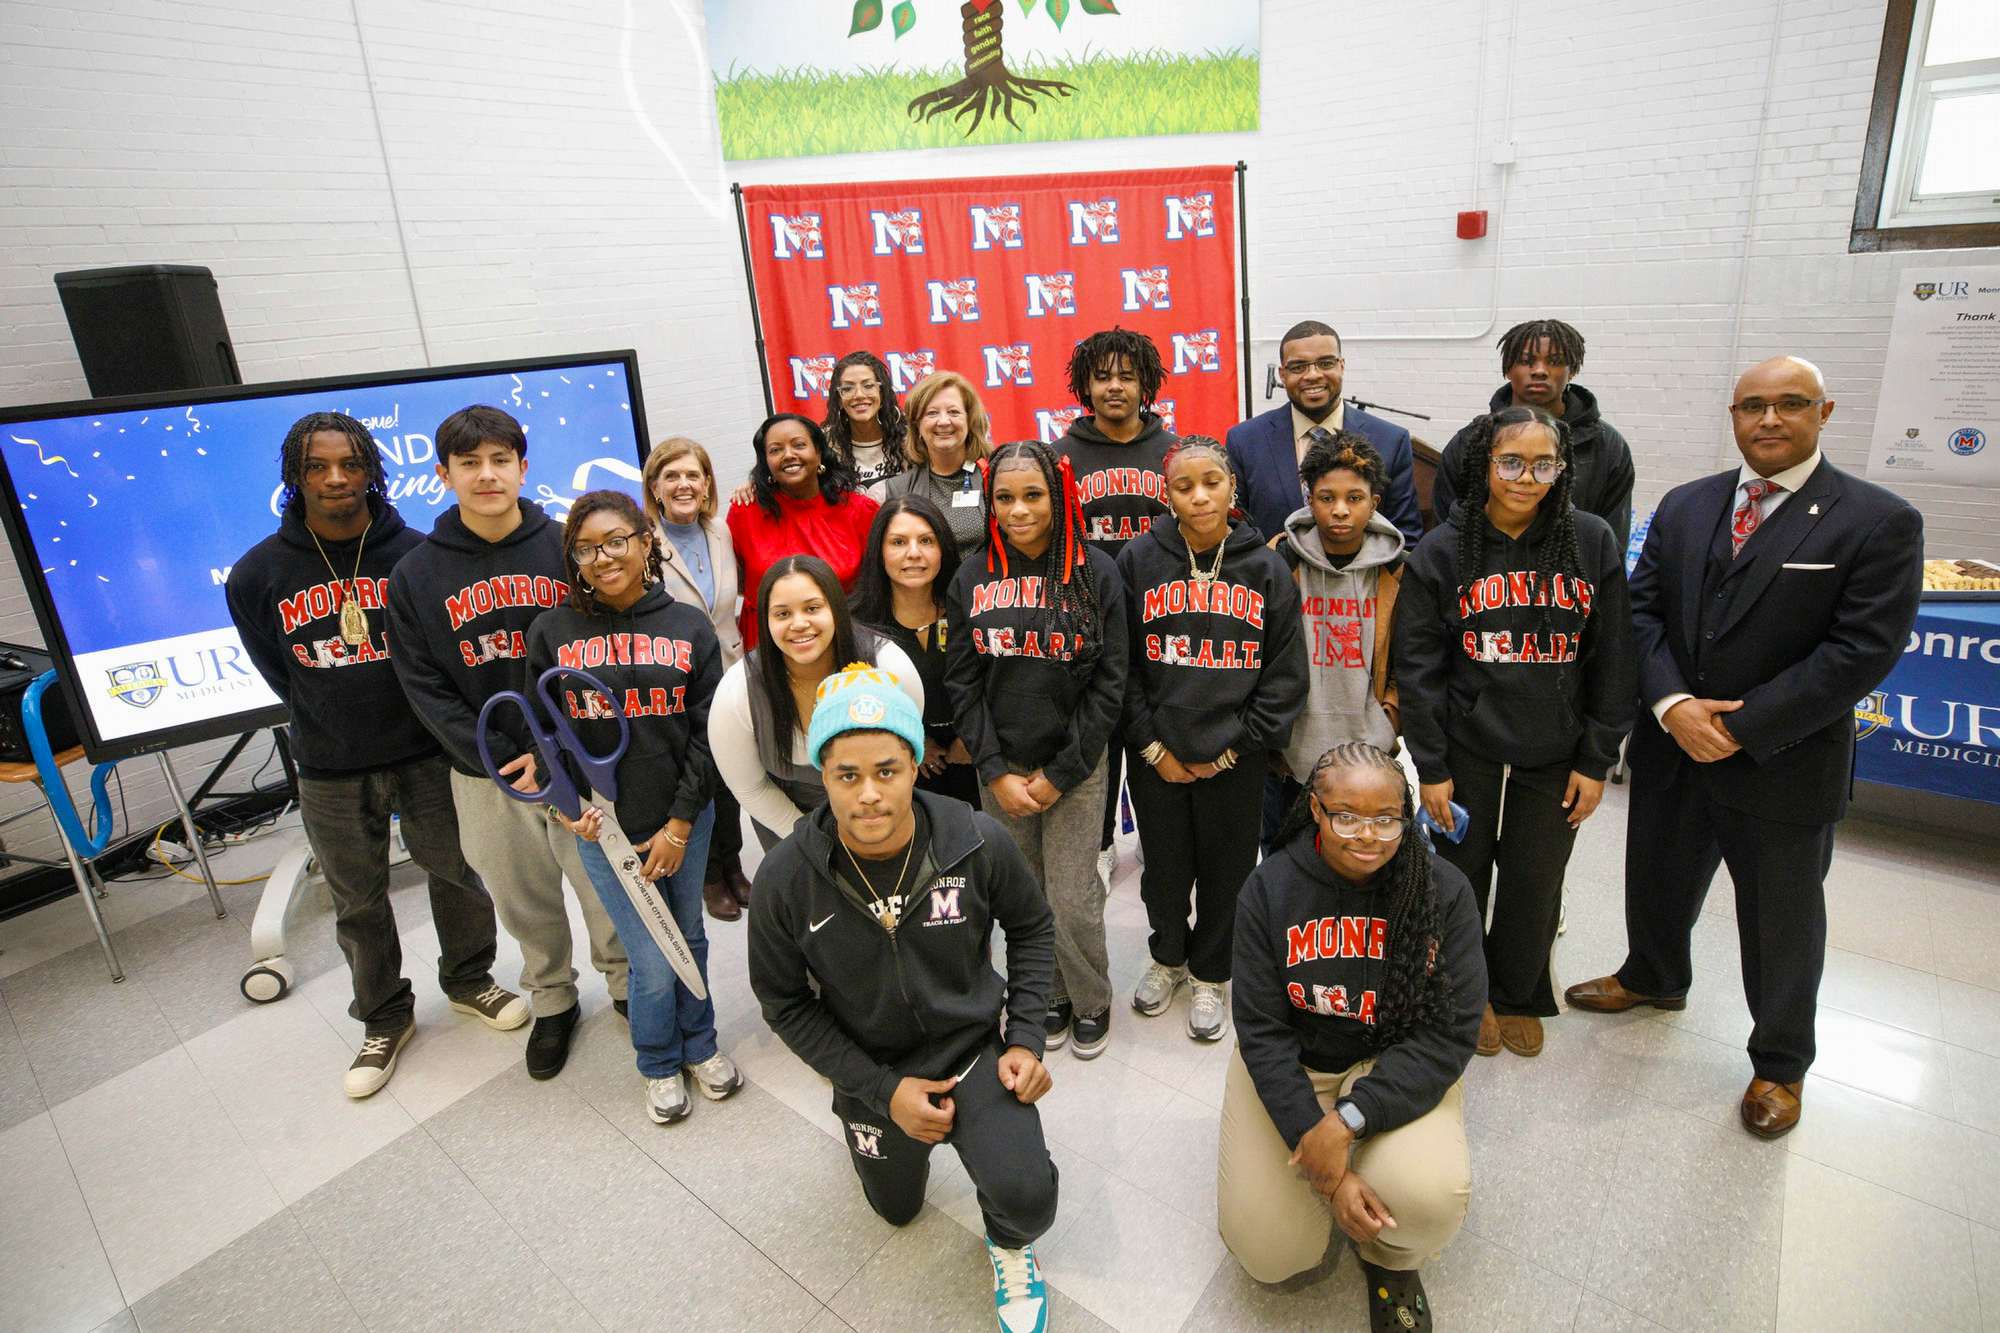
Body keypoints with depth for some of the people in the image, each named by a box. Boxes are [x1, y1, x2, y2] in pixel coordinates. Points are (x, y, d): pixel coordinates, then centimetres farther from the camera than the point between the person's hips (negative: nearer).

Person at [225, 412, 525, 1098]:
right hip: (331, 775, 1)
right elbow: (281, 675, 6)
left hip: (427, 756, -1)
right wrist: (336, 730, 8)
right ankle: (384, 1018, 36)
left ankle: (469, 982, 39)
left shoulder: (416, 553, -10)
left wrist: (427, 724, 1)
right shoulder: (256, 575, -7)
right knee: (357, 904, 15)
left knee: (460, 873, 13)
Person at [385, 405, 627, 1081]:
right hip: (485, 775, 2)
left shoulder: (568, 548, -3)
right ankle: (552, 1002, 40)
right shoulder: (415, 574, 0)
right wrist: (501, 759, -12)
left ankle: (627, 985, 35)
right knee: (525, 903, 16)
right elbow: (423, 685, -1)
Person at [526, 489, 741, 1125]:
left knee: (688, 937, 16)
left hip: (683, 820, 1)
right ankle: (660, 1064, 32)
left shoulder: (689, 625, -3)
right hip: (604, 826, -1)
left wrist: (681, 821, -7)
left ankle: (699, 1045, 42)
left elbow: (707, 730, -3)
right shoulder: (552, 631, -3)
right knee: (652, 960, 3)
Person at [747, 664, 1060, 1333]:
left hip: (975, 1048, -1)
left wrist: (1025, 1038, -11)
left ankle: (1008, 1243, 14)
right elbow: (784, 1002, -10)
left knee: (1025, 1197, -24)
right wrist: (880, 1091, -14)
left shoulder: (978, 843, -24)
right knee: (897, 1209, 25)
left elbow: (1032, 929, -3)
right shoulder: (785, 879, -24)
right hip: (874, 1070, 2)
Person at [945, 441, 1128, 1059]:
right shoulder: (974, 578, 0)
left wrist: (1059, 775, -9)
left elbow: (1109, 685, -7)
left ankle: (1092, 1000, 30)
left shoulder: (1096, 573, -7)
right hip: (1000, 769, 2)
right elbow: (962, 683, 0)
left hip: (1075, 768, -2)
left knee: (1072, 899, 2)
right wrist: (996, 772, -7)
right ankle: (1050, 995, 36)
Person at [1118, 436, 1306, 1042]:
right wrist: (1153, 746, -7)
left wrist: (1235, 746, -5)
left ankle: (1209, 975, 37)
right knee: (1165, 867, 15)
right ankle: (1167, 957, 43)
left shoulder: (1267, 569, -2)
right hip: (1156, 757, 0)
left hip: (1235, 759, 0)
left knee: (1227, 872, 12)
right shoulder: (1138, 561, -3)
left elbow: (1286, 674, -1)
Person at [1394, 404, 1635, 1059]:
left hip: (1555, 752, 1)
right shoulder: (1441, 551, -9)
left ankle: (1517, 995, 38)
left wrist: (1596, 760, 0)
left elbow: (1611, 660, 0)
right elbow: (1418, 667, -6)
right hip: (1466, 746, -1)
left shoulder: (1593, 542, -5)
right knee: (1461, 873, 12)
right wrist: (1431, 766, -7)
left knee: (1535, 882, 13)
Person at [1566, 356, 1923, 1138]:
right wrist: (1673, 705, -15)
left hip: (1784, 767, -4)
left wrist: (1741, 726, -20)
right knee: (1657, 882, 22)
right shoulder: (1683, 507, 3)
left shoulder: (1879, 523, -10)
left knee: (1781, 923, 14)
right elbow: (1642, 608, 0)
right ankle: (1654, 978, 51)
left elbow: (1865, 649, -17)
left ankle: (1779, 1064, 37)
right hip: (1672, 751, 4)